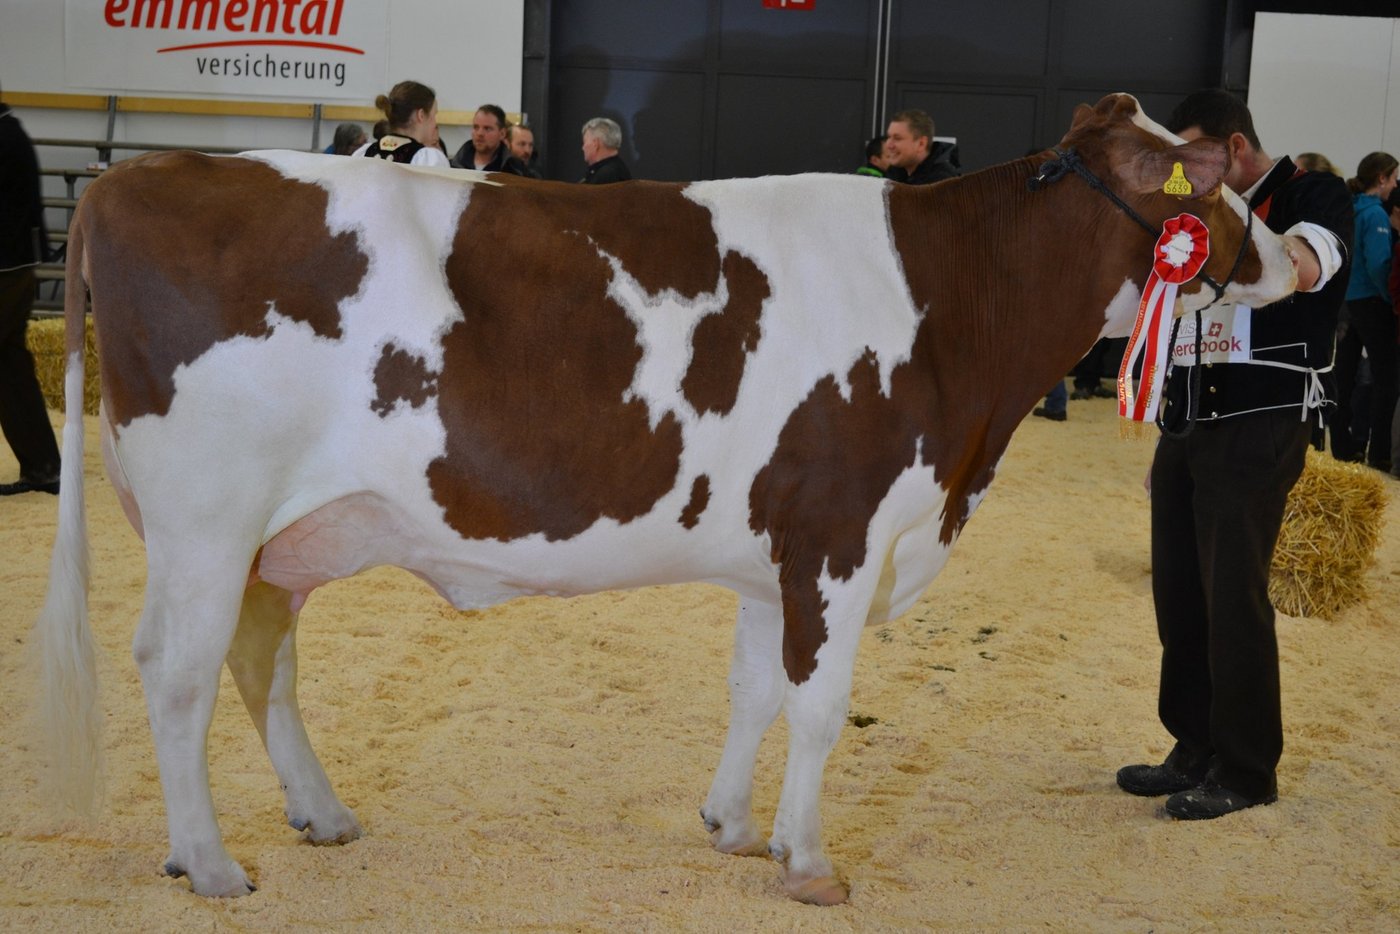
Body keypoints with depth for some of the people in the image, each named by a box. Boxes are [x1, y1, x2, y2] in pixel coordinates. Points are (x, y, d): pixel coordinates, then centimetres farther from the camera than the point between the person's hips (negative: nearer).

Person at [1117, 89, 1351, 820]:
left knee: (1233, 595, -7)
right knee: (1177, 592, 7)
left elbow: (1300, 268, -27)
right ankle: (1196, 751, 19)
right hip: (1186, 425, 7)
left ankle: (1245, 772, 3)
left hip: (1258, 426, -7)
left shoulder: (1311, 196, -3)